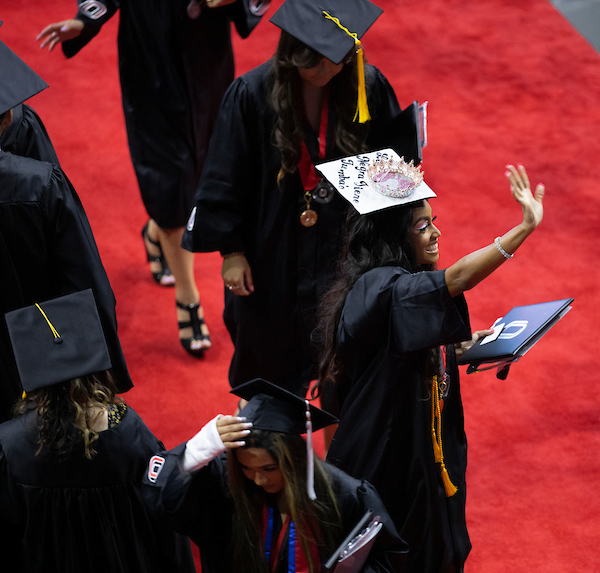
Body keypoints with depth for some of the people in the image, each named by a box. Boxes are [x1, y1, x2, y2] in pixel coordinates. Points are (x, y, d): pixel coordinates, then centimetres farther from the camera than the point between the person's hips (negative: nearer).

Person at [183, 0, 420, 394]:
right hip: (274, 255, -1)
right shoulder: (252, 95, -19)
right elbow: (227, 180, -10)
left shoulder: (369, 88, -14)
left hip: (347, 251, 1)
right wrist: (231, 250, -8)